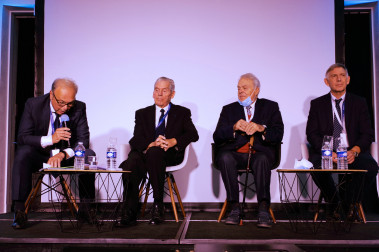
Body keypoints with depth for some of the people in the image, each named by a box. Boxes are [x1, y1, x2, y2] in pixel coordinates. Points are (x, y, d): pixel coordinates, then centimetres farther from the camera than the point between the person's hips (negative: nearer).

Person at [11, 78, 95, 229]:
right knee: (23, 152, -32)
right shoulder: (33, 105, -10)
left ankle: (86, 207, -21)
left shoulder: (79, 108, -9)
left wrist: (62, 154, -32)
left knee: (89, 154, -26)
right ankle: (19, 210, -30)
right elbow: (22, 138, -15)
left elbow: (83, 140, -13)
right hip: (39, 155, -1)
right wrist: (50, 139, -32)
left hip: (67, 156, 1)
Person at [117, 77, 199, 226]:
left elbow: (193, 135, 1)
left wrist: (173, 141, -18)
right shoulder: (142, 114, 21)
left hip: (171, 154, -2)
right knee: (131, 164, -33)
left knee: (154, 152, -37)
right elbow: (136, 140, 5)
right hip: (146, 152, 2)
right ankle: (129, 215, -28)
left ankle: (158, 205, -28)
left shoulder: (182, 113, 18)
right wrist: (152, 144, -19)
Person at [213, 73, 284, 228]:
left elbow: (278, 135, 2)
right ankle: (235, 208, -28)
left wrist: (261, 128, -17)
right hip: (234, 153, 1)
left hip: (259, 152, -1)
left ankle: (263, 209, -33)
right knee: (225, 157, -32)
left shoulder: (270, 107, 16)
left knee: (262, 159, -35)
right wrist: (234, 128, -13)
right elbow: (217, 138, 6)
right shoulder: (229, 109, 19)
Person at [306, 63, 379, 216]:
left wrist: (354, 151, -16)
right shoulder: (317, 104, 11)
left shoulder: (359, 103, 12)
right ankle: (337, 206, -10)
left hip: (353, 153, 1)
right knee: (317, 167, -33)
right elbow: (311, 134, 2)